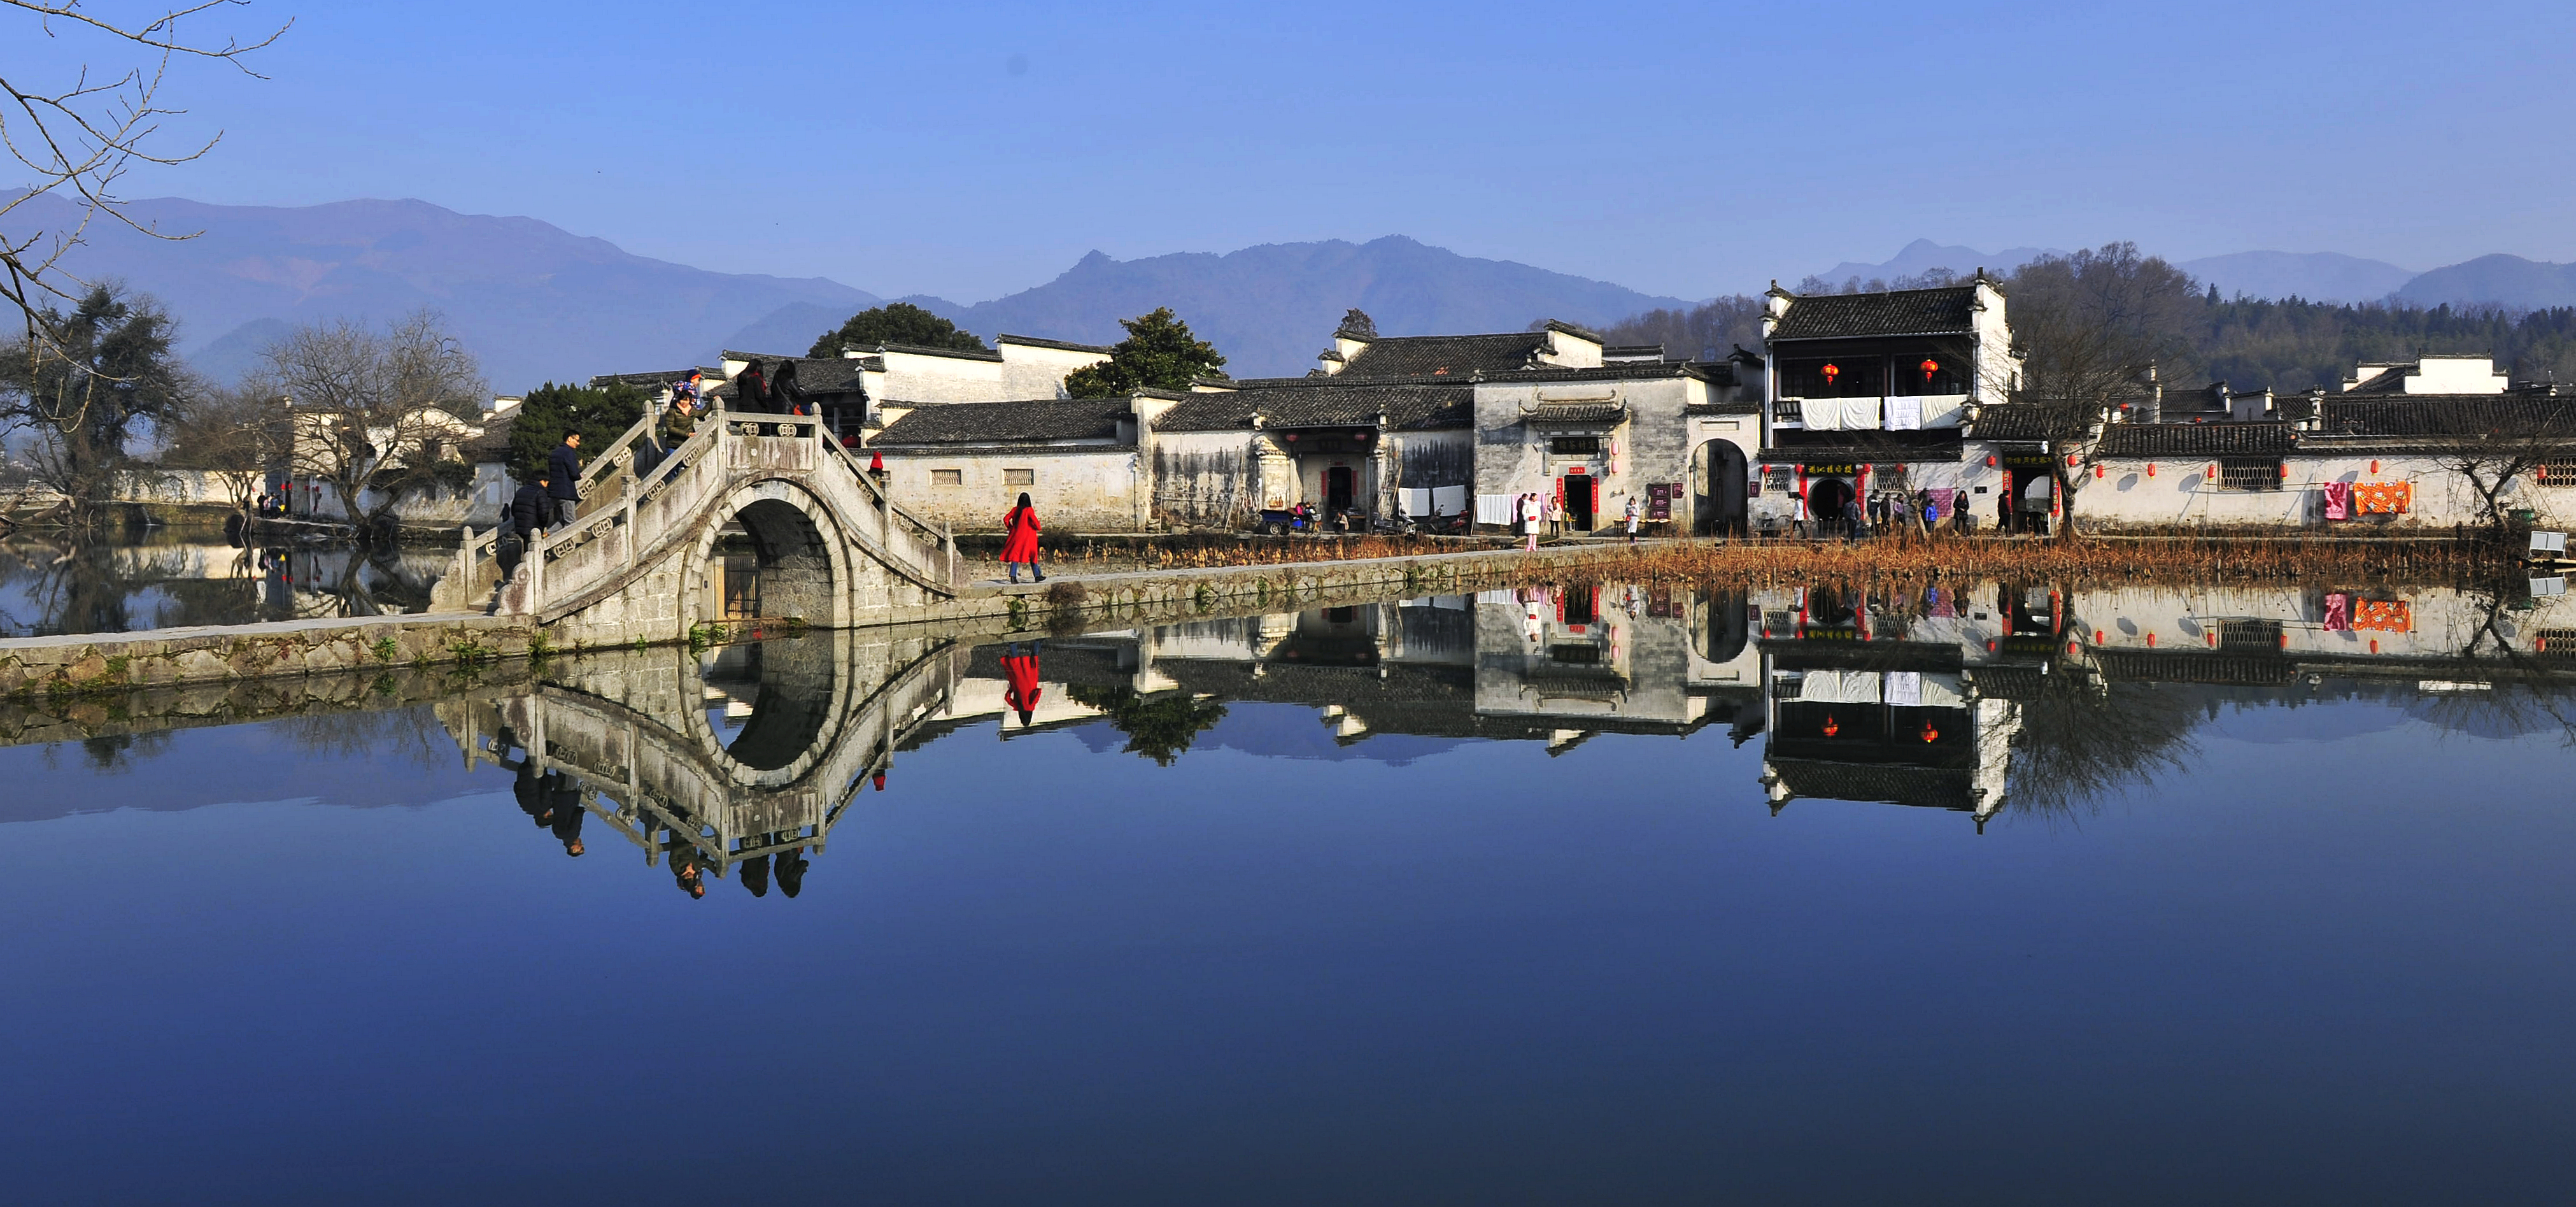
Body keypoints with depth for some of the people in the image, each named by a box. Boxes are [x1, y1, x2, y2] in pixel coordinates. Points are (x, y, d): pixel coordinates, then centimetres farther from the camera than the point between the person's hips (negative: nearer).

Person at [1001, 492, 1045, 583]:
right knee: (1032, 556, 8)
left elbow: (1006, 519, 5)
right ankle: (1037, 576, 15)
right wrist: (1038, 528, -2)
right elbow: (1034, 520, -20)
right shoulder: (1029, 510, -9)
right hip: (1028, 536, -3)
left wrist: (1010, 527, 19)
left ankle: (1013, 575, -16)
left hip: (1016, 535, 3)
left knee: (1015, 555, 0)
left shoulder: (1015, 510, 4)